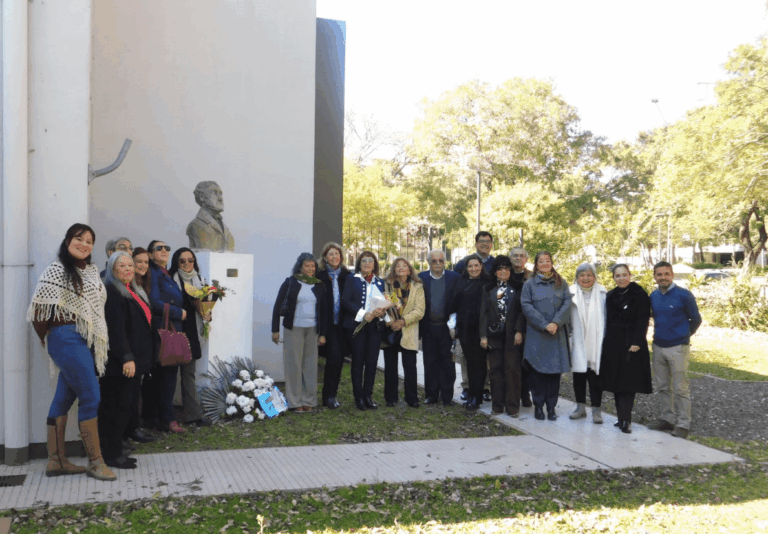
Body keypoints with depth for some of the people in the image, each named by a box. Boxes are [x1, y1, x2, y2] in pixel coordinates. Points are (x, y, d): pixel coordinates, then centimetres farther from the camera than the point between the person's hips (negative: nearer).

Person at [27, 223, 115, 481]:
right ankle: (95, 461, 1)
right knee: (90, 397, -8)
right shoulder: (57, 269, -8)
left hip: (87, 341, 7)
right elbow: (39, 308, -11)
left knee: (64, 399, 11)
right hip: (68, 338, -7)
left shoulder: (92, 271, 14)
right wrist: (48, 340, 0)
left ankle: (56, 460, 19)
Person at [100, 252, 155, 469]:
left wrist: (143, 359, 20)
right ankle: (112, 454, 5)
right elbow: (116, 328, -19)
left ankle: (115, 452, 19)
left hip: (132, 361, 9)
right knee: (118, 407, -3)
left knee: (123, 406, 12)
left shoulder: (134, 292, 18)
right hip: (119, 363, -9)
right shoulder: (112, 293, -11)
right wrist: (126, 358, -24)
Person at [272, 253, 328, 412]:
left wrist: (322, 333, 8)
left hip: (312, 330, 3)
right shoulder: (290, 283, 0)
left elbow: (323, 310, 13)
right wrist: (275, 330, -2)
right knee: (294, 365, 0)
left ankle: (309, 401, 14)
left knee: (310, 365, 5)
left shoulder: (319, 285, 9)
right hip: (293, 329, -3)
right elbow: (278, 306, 2)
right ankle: (295, 402, 8)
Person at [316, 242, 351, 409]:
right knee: (334, 357, -12)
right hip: (328, 324, -4)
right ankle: (329, 395, 2)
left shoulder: (347, 276, 9)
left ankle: (330, 395, 20)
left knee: (339, 359, 7)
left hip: (342, 324, 4)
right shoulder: (320, 276, 0)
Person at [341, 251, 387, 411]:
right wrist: (362, 314, -17)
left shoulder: (380, 282, 15)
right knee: (358, 361, 1)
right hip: (357, 325, -3)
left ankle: (368, 395, 12)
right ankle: (358, 397, 8)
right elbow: (345, 301, -7)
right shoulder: (352, 281, 3)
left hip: (375, 325, 3)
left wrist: (382, 312, -8)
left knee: (372, 361, 2)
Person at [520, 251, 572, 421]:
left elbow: (567, 303, 2)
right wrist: (544, 325, -13)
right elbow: (526, 306, -4)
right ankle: (538, 405, 9)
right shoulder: (529, 284, 7)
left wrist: (556, 322, -13)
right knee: (537, 370, -2)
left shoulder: (561, 283, 12)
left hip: (557, 333, 1)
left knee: (555, 369, 1)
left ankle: (551, 406, 9)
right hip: (536, 334, -1)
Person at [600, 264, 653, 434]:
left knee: (628, 382, -7)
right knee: (616, 381, 6)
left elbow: (643, 321, -9)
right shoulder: (610, 296, 12)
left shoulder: (640, 295, -4)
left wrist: (636, 342, -17)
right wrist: (606, 342, 7)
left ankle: (625, 420, -7)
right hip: (613, 344, 5)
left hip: (631, 344, -5)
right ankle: (623, 417, 14)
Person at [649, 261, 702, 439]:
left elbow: (696, 319, -1)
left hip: (677, 348, -5)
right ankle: (668, 419, 24)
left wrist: (683, 336, 7)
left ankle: (683, 424, 8)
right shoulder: (653, 296, 5)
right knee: (662, 387, 12)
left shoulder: (684, 295, -11)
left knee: (680, 389, -1)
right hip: (658, 347, 6)